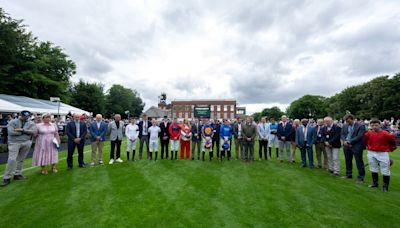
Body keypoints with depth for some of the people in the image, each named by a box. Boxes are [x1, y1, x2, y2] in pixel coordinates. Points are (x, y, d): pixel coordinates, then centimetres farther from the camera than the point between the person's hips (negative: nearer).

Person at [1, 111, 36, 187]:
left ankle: (17, 174, 22)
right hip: (14, 143, -3)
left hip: (26, 143, 3)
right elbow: (11, 132, -14)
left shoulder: (31, 123, 6)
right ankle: (7, 178, 2)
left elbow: (33, 131, -9)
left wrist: (22, 130, -18)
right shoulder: (12, 122, -2)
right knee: (11, 160, -7)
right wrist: (26, 132, -9)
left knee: (21, 160, 10)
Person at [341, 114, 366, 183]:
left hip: (356, 146, -6)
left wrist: (350, 141, -16)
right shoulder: (345, 126, 9)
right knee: (348, 161, 15)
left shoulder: (360, 126, -8)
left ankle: (360, 177, 14)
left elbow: (359, 137, -15)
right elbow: (342, 134, 10)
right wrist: (345, 141, -8)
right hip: (347, 146, 6)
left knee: (359, 162, 2)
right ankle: (348, 175, 29)